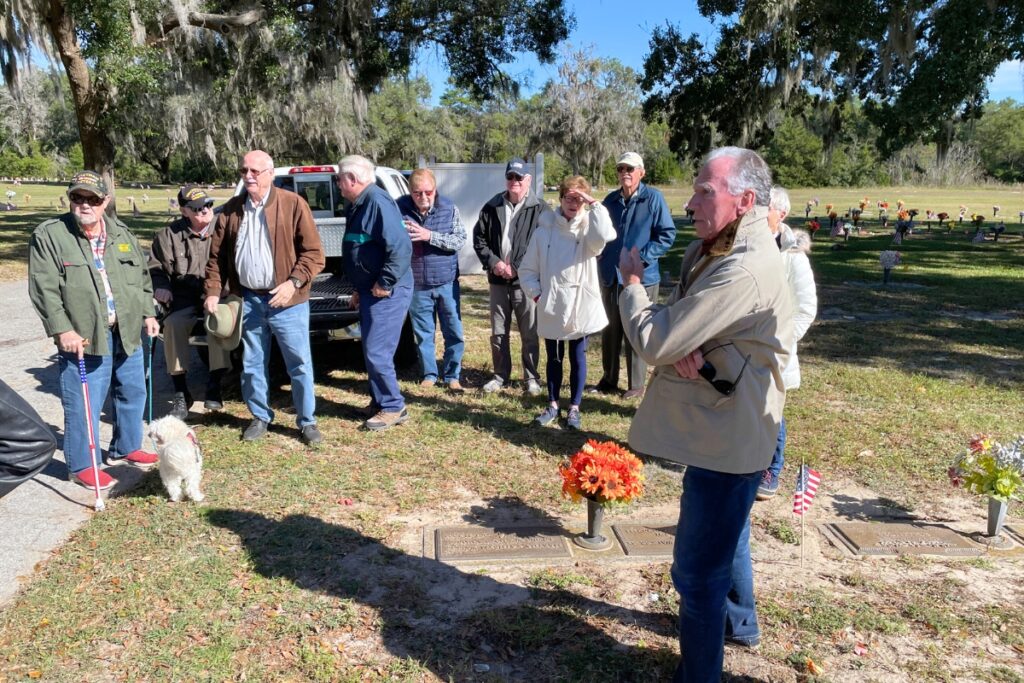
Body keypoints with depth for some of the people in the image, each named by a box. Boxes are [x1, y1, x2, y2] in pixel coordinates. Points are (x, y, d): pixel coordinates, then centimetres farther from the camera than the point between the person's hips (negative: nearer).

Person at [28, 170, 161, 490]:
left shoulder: (122, 233, 10)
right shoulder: (48, 235, -7)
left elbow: (143, 277, 16)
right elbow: (45, 290, -12)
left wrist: (148, 313, 10)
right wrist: (62, 330, -19)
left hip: (127, 332, 6)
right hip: (83, 337, -5)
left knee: (132, 393, 17)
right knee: (83, 404, 0)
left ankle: (126, 447, 36)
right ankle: (82, 465, 15)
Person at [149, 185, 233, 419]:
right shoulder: (170, 234, 5)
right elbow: (156, 266, 16)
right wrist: (160, 285, -4)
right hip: (183, 297, 2)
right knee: (173, 324, -27)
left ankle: (214, 385, -21)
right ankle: (180, 393, -14)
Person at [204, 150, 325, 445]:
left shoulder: (293, 204, -6)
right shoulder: (231, 210, 8)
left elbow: (314, 253, -7)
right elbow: (217, 255, 11)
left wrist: (294, 282, -17)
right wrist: (213, 291, 3)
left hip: (286, 300, -4)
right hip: (248, 300, 4)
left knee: (300, 364, 2)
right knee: (252, 364, 13)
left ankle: (307, 422, 15)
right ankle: (260, 417, 30)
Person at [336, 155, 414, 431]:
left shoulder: (377, 201, -18)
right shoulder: (360, 205, 15)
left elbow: (401, 247, -27)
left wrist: (385, 284, -22)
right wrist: (360, 289, 23)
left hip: (386, 293, -10)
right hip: (370, 291, 10)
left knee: (376, 352, -6)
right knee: (372, 351, 16)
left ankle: (393, 407, 8)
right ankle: (380, 401, 29)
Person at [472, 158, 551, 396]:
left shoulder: (540, 209, -4)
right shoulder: (492, 207, 8)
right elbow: (479, 238, 10)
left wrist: (517, 267, -15)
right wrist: (492, 262, -7)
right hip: (497, 280, 4)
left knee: (530, 334, 3)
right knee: (498, 333, 12)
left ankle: (531, 378, 16)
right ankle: (501, 375, 25)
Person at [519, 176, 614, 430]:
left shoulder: (588, 228, -3)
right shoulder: (544, 230, 0)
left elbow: (605, 235, -29)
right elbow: (527, 269, 6)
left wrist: (594, 204, -21)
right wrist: (536, 293, -6)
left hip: (581, 307, -1)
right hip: (551, 309, 1)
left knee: (578, 357, 10)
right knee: (554, 358, 14)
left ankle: (574, 408, 24)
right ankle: (553, 405, 29)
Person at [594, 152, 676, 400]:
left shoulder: (653, 198, -9)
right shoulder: (610, 200, 8)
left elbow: (667, 234, -11)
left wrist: (642, 257, -17)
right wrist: (601, 256, 7)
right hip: (610, 276, 5)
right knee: (610, 331, 14)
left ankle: (636, 385, 16)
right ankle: (609, 379, 28)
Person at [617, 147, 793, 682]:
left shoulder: (743, 271, -28)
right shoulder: (709, 249, 4)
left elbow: (652, 342, -26)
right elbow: (670, 320, 4)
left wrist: (632, 283, -8)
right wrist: (682, 347, -20)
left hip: (727, 437, -11)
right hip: (722, 428, 11)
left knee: (698, 570, 0)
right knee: (725, 538, 30)